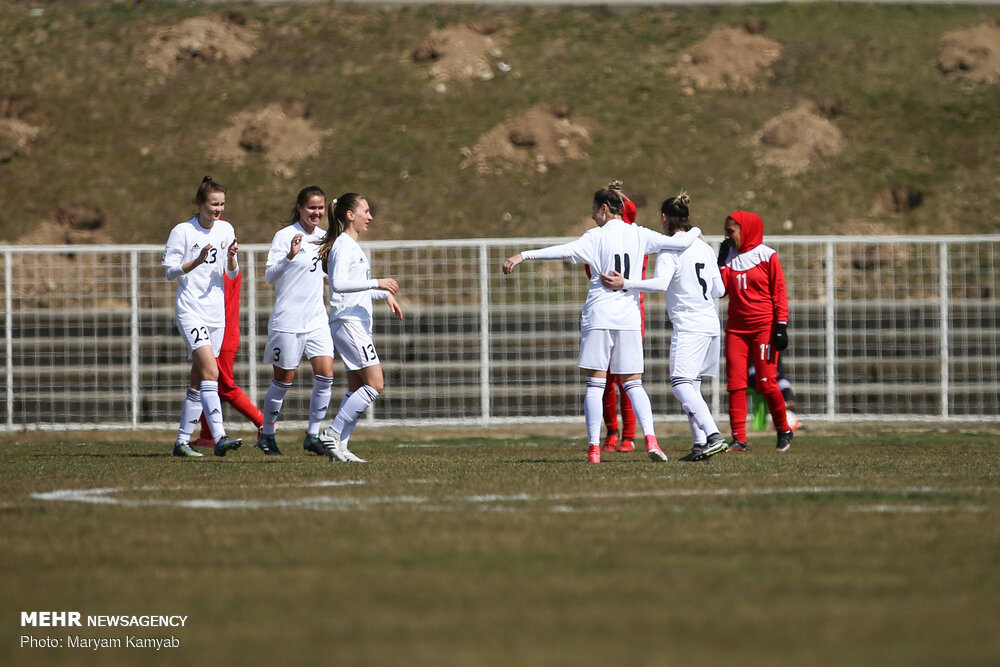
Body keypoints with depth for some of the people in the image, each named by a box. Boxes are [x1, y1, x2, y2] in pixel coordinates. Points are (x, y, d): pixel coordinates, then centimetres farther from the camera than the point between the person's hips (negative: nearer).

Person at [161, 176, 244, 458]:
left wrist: (231, 258, -7)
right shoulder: (182, 231, -6)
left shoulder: (226, 230, 10)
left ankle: (182, 440, 19)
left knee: (198, 382, 10)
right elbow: (170, 271, -6)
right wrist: (197, 261, -21)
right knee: (210, 372, -22)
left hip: (216, 313, 6)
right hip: (190, 311, -6)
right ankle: (220, 438, -30)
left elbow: (232, 274, 15)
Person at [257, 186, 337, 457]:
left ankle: (313, 436, 3)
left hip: (316, 319, 6)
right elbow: (269, 276, -19)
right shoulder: (285, 236, -11)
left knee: (325, 376, -6)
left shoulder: (321, 236, 10)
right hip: (288, 320, -6)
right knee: (284, 380, 3)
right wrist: (290, 255, -31)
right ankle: (266, 434, 20)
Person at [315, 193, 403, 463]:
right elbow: (338, 283, -25)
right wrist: (376, 283, -25)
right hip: (348, 322, -11)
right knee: (375, 383, -14)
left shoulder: (352, 245, 21)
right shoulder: (343, 245, -11)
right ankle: (333, 434, -14)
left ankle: (339, 446, 4)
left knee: (356, 387, 7)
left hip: (358, 323, 11)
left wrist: (385, 294, 27)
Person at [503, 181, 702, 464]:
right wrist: (695, 232, 32)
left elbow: (564, 250, -19)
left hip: (598, 317, -3)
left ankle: (593, 448, -4)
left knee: (595, 384, 1)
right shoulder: (639, 235, 6)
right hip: (628, 318, 3)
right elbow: (680, 242, 10)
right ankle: (650, 438, -9)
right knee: (633, 384, 9)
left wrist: (524, 255, -22)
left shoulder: (597, 237, -5)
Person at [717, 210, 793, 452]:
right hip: (736, 329, 5)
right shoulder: (730, 257, 11)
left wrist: (781, 326, -10)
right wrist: (721, 261, -2)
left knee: (766, 383, -7)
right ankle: (738, 439, -3)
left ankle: (784, 430, 13)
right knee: (735, 383, -4)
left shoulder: (766, 256, -3)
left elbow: (779, 293, -4)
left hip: (764, 327, -5)